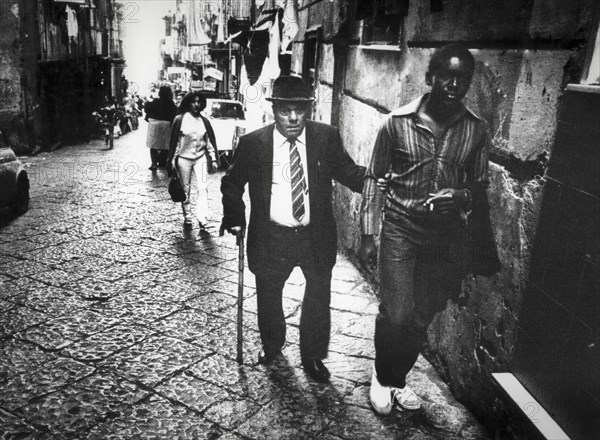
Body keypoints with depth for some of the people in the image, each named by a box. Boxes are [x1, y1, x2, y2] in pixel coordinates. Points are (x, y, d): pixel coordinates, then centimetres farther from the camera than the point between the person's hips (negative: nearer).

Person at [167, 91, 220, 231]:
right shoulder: (180, 119, -3)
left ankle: (202, 220, -9)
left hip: (200, 158, 1)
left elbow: (210, 141, 8)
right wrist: (172, 161, -2)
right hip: (184, 158, -1)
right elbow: (174, 141, 0)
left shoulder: (204, 121, 5)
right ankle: (187, 217, 21)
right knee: (185, 190, 8)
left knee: (203, 188, -10)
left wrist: (214, 159, 4)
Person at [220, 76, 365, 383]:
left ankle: (312, 356, 37)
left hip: (316, 236, 1)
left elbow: (348, 172, 2)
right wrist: (234, 216, -10)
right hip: (271, 238, 0)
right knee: (268, 297, 19)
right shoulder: (252, 143, -8)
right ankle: (272, 344, 49)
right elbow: (232, 183, 4)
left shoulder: (327, 138, -6)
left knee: (319, 298, 12)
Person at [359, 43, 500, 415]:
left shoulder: (477, 130, 0)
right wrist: (368, 235, -3)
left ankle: (398, 378, 37)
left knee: (422, 318, 12)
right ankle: (382, 378, 23)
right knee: (396, 315, -7)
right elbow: (375, 179, -1)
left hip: (447, 234, 3)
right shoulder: (398, 122, -7)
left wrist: (462, 196, -8)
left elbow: (479, 187, 12)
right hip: (401, 229, -2)